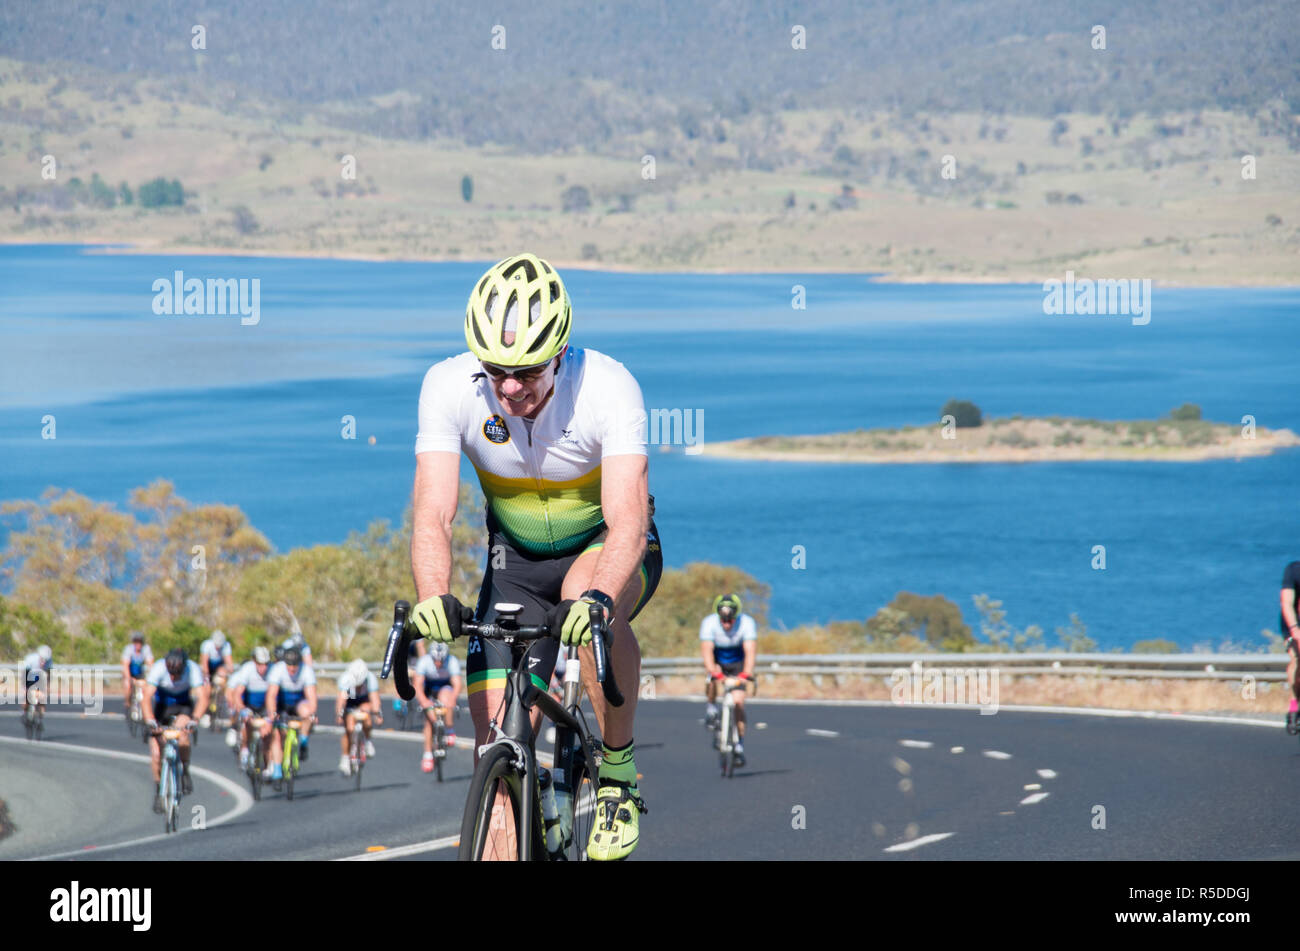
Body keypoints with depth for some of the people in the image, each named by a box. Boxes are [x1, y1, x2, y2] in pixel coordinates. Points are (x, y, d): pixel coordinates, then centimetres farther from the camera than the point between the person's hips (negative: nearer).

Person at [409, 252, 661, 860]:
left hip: (605, 548, -2)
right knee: (498, 748, -10)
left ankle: (619, 775, -20)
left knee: (586, 593, -38)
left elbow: (628, 523, -40)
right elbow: (433, 514, -30)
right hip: (518, 558, 3)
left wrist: (599, 599, -59)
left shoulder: (607, 387, -31)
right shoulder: (448, 387, -24)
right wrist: (433, 598, -50)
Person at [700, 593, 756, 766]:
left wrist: (747, 672, -53)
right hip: (717, 661, 0)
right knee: (714, 675, -35)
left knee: (738, 700, -13)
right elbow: (706, 650, -36)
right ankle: (712, 707, -11)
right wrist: (712, 671, -53)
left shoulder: (747, 623, -27)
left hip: (737, 663, 0)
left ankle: (740, 743, -4)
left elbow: (750, 651, -37)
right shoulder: (709, 623, -27)